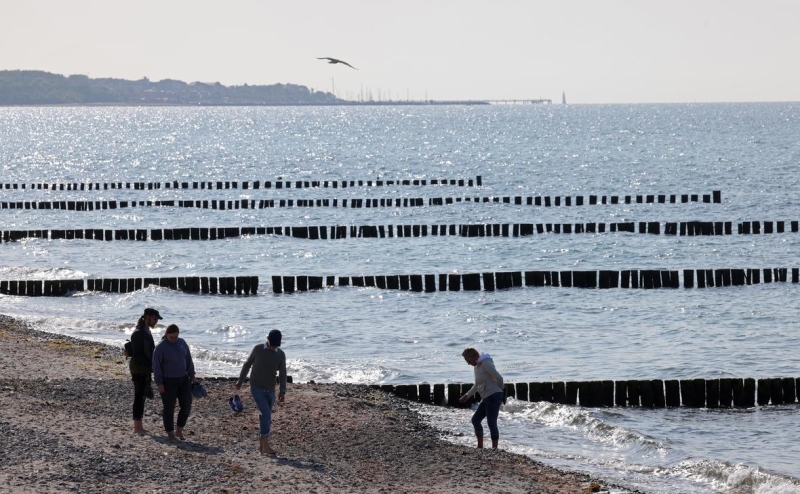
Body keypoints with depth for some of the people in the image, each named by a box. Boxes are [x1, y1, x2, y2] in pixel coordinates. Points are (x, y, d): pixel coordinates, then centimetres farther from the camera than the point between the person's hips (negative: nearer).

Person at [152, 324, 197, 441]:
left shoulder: (182, 343, 4)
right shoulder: (161, 347, -12)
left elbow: (188, 360, 13)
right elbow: (156, 366, -11)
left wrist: (192, 375, 10)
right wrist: (159, 383, -15)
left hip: (183, 379, 5)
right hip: (168, 382, -5)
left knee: (186, 406, 2)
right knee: (169, 408, 1)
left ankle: (179, 430, 18)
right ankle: (170, 434, 12)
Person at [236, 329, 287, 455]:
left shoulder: (281, 355, 1)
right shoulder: (258, 349, -5)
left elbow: (282, 374, -3)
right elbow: (247, 364, 7)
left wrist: (282, 391, -14)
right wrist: (240, 380, 14)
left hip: (270, 390, 3)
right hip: (256, 388, -3)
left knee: (266, 417, 5)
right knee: (266, 413, -17)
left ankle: (262, 445, 15)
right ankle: (266, 445, -19)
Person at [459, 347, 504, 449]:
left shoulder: (485, 363, -14)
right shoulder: (477, 366, 16)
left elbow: (499, 378, -18)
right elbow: (477, 385, 28)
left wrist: (500, 389, 0)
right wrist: (467, 396, 24)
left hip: (494, 396, -10)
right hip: (486, 398, 10)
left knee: (491, 423, -11)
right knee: (475, 419, 11)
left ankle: (495, 448, -8)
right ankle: (480, 446, 16)